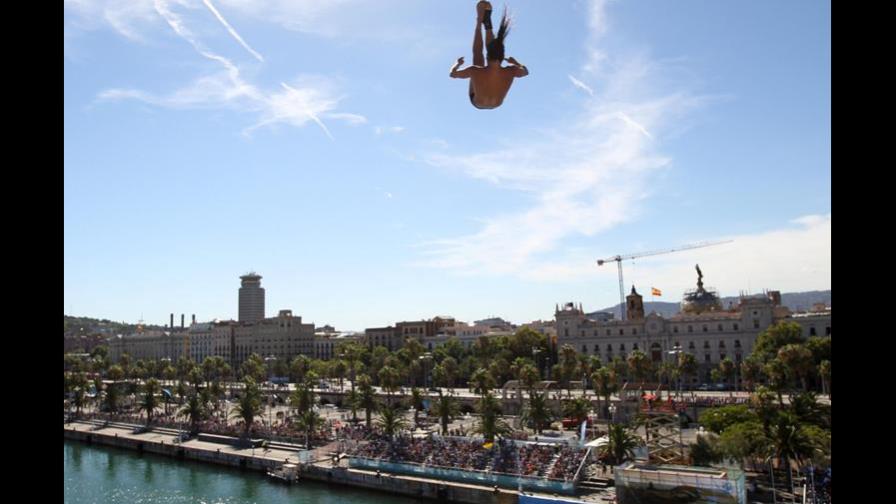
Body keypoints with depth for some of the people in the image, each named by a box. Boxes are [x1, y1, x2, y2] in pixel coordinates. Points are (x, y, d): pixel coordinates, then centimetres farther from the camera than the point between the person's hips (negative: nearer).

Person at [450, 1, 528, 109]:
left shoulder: (475, 71, -39)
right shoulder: (510, 72, -34)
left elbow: (452, 74, -18)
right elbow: (526, 71, -8)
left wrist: (458, 63, 4)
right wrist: (515, 62, 12)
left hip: (477, 103, -1)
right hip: (497, 104, 2)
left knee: (477, 53, 6)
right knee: (494, 48, 6)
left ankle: (479, 22, 26)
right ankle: (487, 24, 25)